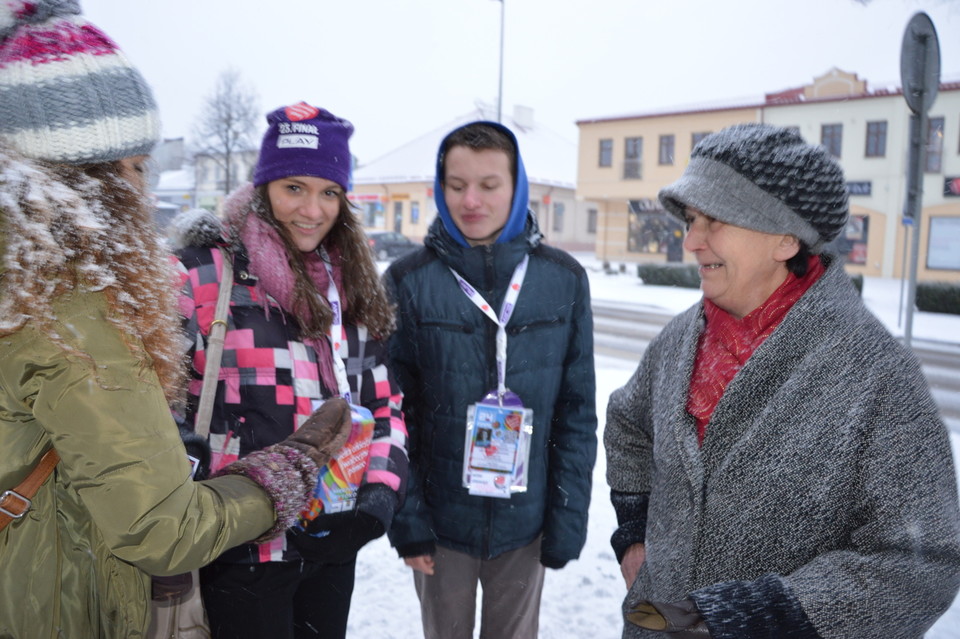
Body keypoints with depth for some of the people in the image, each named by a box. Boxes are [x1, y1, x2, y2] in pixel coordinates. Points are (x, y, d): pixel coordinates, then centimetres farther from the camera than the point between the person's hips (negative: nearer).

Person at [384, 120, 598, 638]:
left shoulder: (565, 280, -6)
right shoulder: (408, 282, -9)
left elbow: (577, 411, -2)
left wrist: (569, 516, -3)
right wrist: (405, 517, -9)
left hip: (527, 523, 1)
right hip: (440, 522, -1)